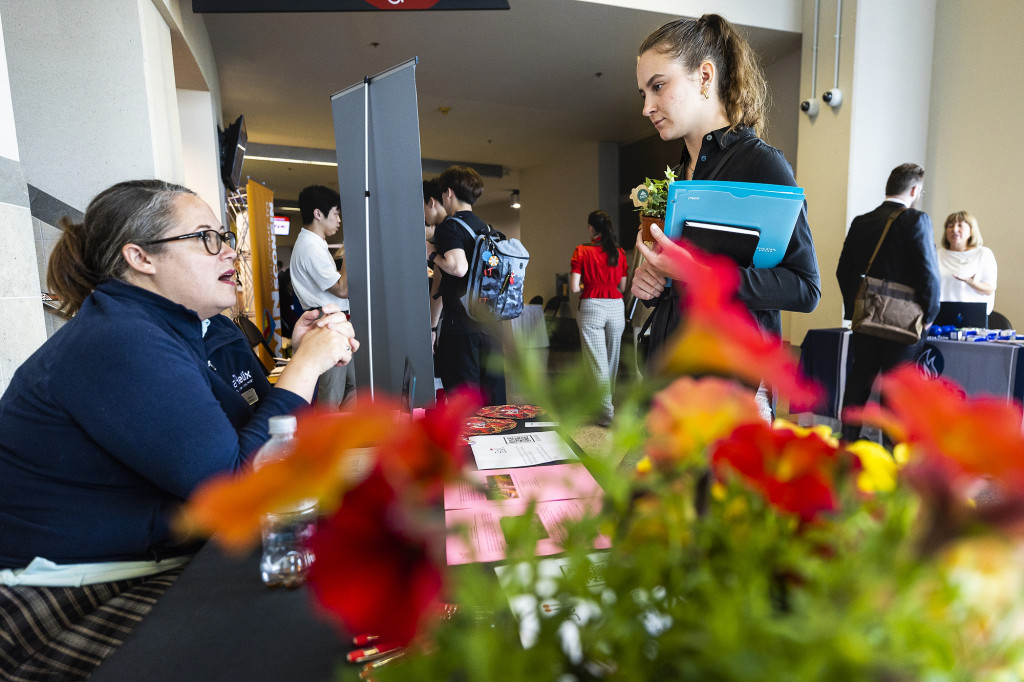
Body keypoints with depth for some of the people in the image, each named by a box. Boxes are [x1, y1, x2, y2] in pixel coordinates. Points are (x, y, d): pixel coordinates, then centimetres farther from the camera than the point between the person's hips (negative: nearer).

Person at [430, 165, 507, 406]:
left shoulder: (449, 227, -7)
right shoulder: (488, 229, 15)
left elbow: (458, 267, -22)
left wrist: (433, 255, -5)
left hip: (460, 325, -7)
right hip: (490, 324, 7)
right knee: (493, 402, 13)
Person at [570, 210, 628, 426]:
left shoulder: (582, 251, -4)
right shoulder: (619, 252, 5)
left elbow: (574, 287, -8)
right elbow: (622, 287, 9)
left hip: (592, 307, -4)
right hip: (616, 307, 4)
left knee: (598, 361, -1)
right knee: (612, 359, 16)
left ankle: (607, 411, -2)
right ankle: (606, 401, 32)